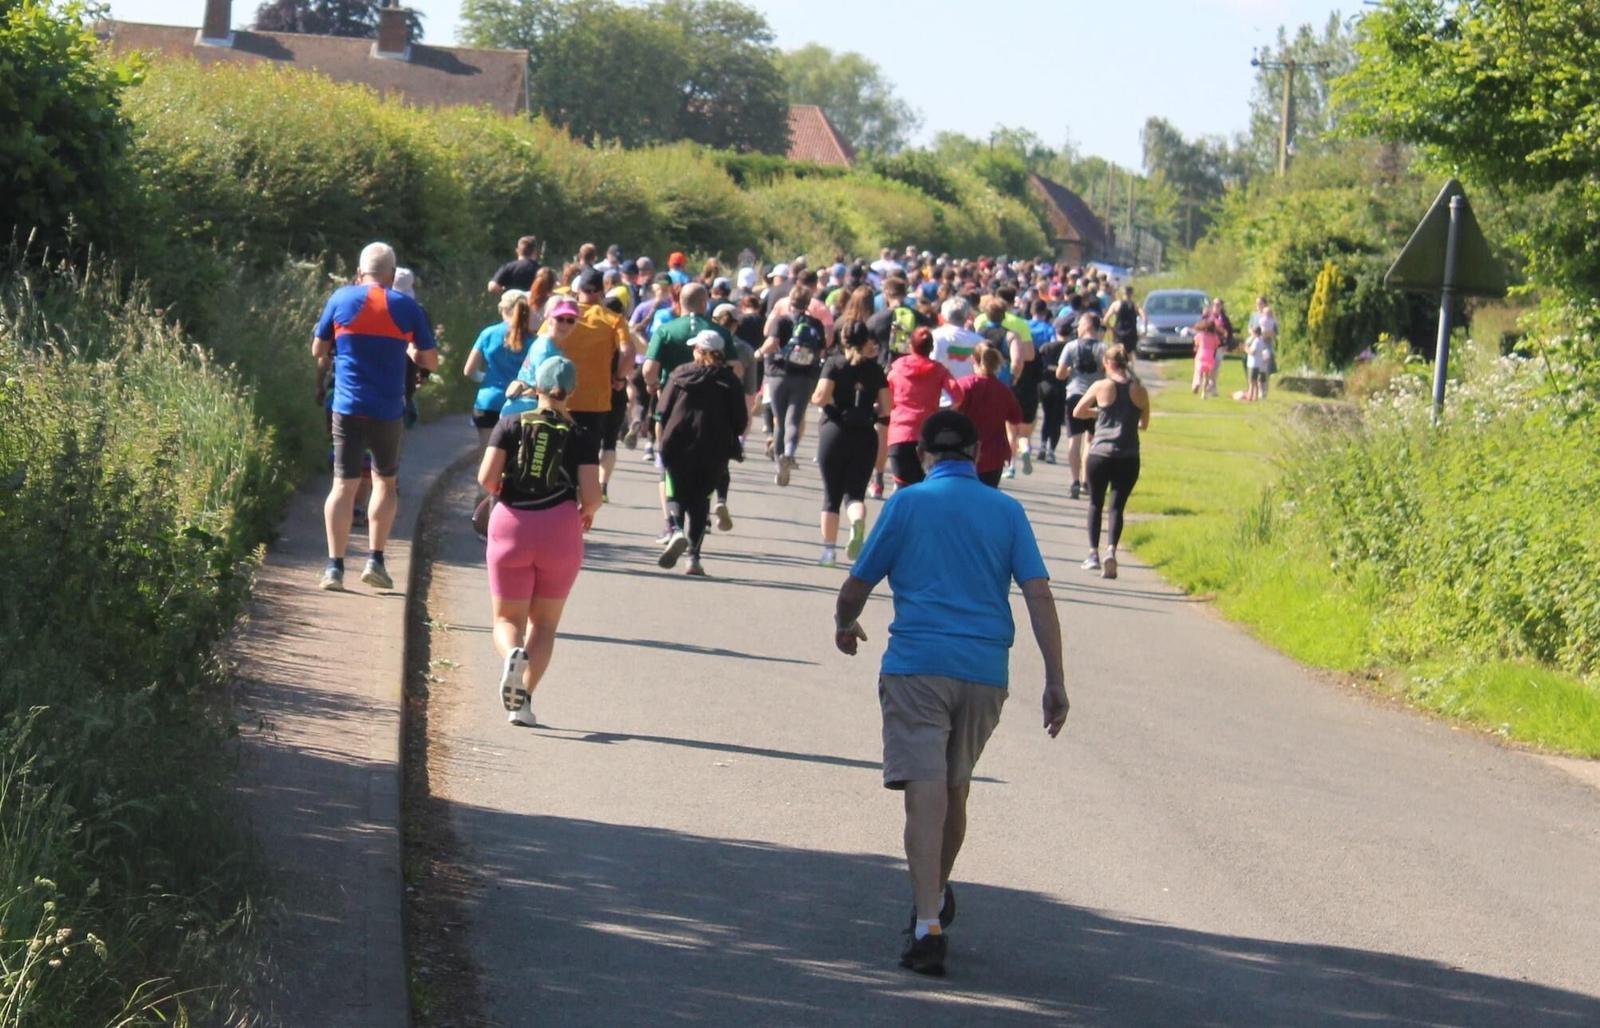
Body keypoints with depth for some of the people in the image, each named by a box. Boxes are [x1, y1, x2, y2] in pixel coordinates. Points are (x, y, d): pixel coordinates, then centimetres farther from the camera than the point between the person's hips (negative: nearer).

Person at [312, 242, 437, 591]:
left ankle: (334, 566, -4)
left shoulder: (341, 299, 1)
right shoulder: (406, 307, 0)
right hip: (389, 411, 0)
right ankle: (375, 560, 9)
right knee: (386, 482, 16)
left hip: (347, 408, 0)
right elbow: (431, 362, 4)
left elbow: (318, 351, 7)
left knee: (344, 484, 3)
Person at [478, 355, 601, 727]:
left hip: (511, 525, 0)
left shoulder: (510, 424, 1)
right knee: (544, 621, 13)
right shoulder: (581, 436, 0)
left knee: (507, 619, 10)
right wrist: (586, 513, 15)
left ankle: (513, 654, -25)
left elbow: (486, 478, -7)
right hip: (560, 528, 0)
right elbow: (592, 496, -7)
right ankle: (523, 700, -1)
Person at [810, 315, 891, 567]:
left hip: (834, 432, -1)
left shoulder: (835, 364, -3)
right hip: (865, 436, 1)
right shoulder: (875, 369, 4)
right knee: (855, 492, 5)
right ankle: (858, 519, -29)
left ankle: (828, 549, 9)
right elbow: (886, 408, 2)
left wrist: (825, 402, 7)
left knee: (831, 495, 10)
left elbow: (820, 397, -14)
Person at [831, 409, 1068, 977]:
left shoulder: (906, 504, 3)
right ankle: (937, 895, 40)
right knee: (955, 788, 20)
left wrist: (844, 626, 27)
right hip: (985, 672, 3)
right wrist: (1055, 681, -1)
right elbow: (1039, 594, -1)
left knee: (926, 792, -7)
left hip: (917, 665, -3)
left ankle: (928, 928, -16)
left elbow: (855, 588, 5)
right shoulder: (1006, 511, 8)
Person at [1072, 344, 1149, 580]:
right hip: (1128, 458, 1)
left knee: (1096, 503, 15)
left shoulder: (1101, 386, -4)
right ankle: (1111, 550, -17)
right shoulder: (1139, 390, 1)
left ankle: (1093, 553, 11)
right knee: (1117, 506, 3)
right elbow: (1144, 424, 11)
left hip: (1100, 454, -1)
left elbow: (1077, 412, 7)